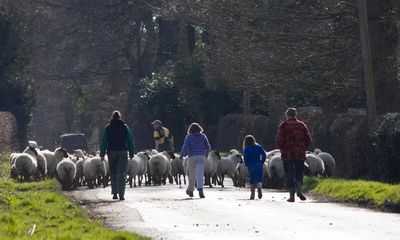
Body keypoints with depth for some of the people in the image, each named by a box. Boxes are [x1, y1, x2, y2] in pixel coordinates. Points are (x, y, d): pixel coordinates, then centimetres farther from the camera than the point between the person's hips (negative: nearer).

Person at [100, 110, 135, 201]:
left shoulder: (108, 127, 3)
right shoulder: (125, 127, 5)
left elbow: (104, 141, 0)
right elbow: (130, 141, 5)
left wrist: (102, 154, 1)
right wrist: (131, 153, 10)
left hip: (112, 152, 0)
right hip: (123, 152, 0)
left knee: (113, 173, 13)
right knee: (121, 174, -2)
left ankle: (114, 193, 11)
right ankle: (121, 194, -11)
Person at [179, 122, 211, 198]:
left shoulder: (188, 137, -1)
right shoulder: (203, 136, 7)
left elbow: (185, 147, -8)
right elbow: (208, 147, 6)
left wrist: (181, 156, 1)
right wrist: (206, 155, 22)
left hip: (192, 157, -1)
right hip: (201, 157, 1)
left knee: (191, 174, 14)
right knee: (200, 174, -8)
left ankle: (190, 190, 24)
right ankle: (200, 188, -29)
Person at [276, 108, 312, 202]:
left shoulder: (283, 125, 0)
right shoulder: (301, 125, 8)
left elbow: (279, 141, -7)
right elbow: (308, 140, 7)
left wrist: (282, 149, 9)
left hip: (287, 154, -2)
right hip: (300, 153, 2)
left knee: (289, 174, 3)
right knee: (299, 172, 9)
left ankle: (292, 195, -2)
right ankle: (299, 189, -17)